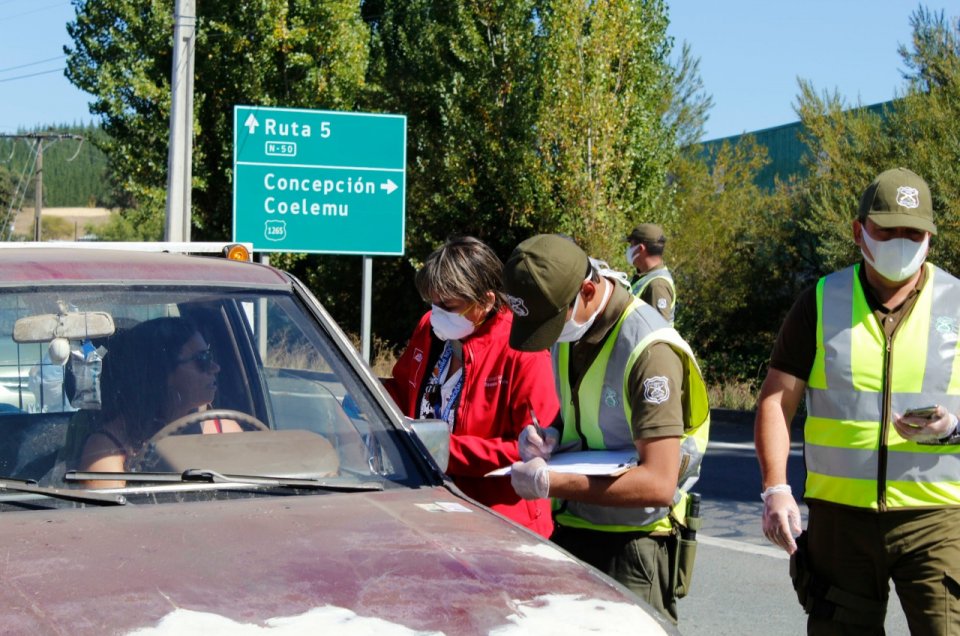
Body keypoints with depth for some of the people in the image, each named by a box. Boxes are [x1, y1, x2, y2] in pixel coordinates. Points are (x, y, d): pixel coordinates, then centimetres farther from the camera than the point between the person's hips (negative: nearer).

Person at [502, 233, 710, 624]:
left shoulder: (650, 351, -21)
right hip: (569, 533, 8)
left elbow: (658, 484, -25)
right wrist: (549, 437, -1)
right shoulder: (567, 331, 3)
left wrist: (549, 484, -24)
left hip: (631, 545, -7)